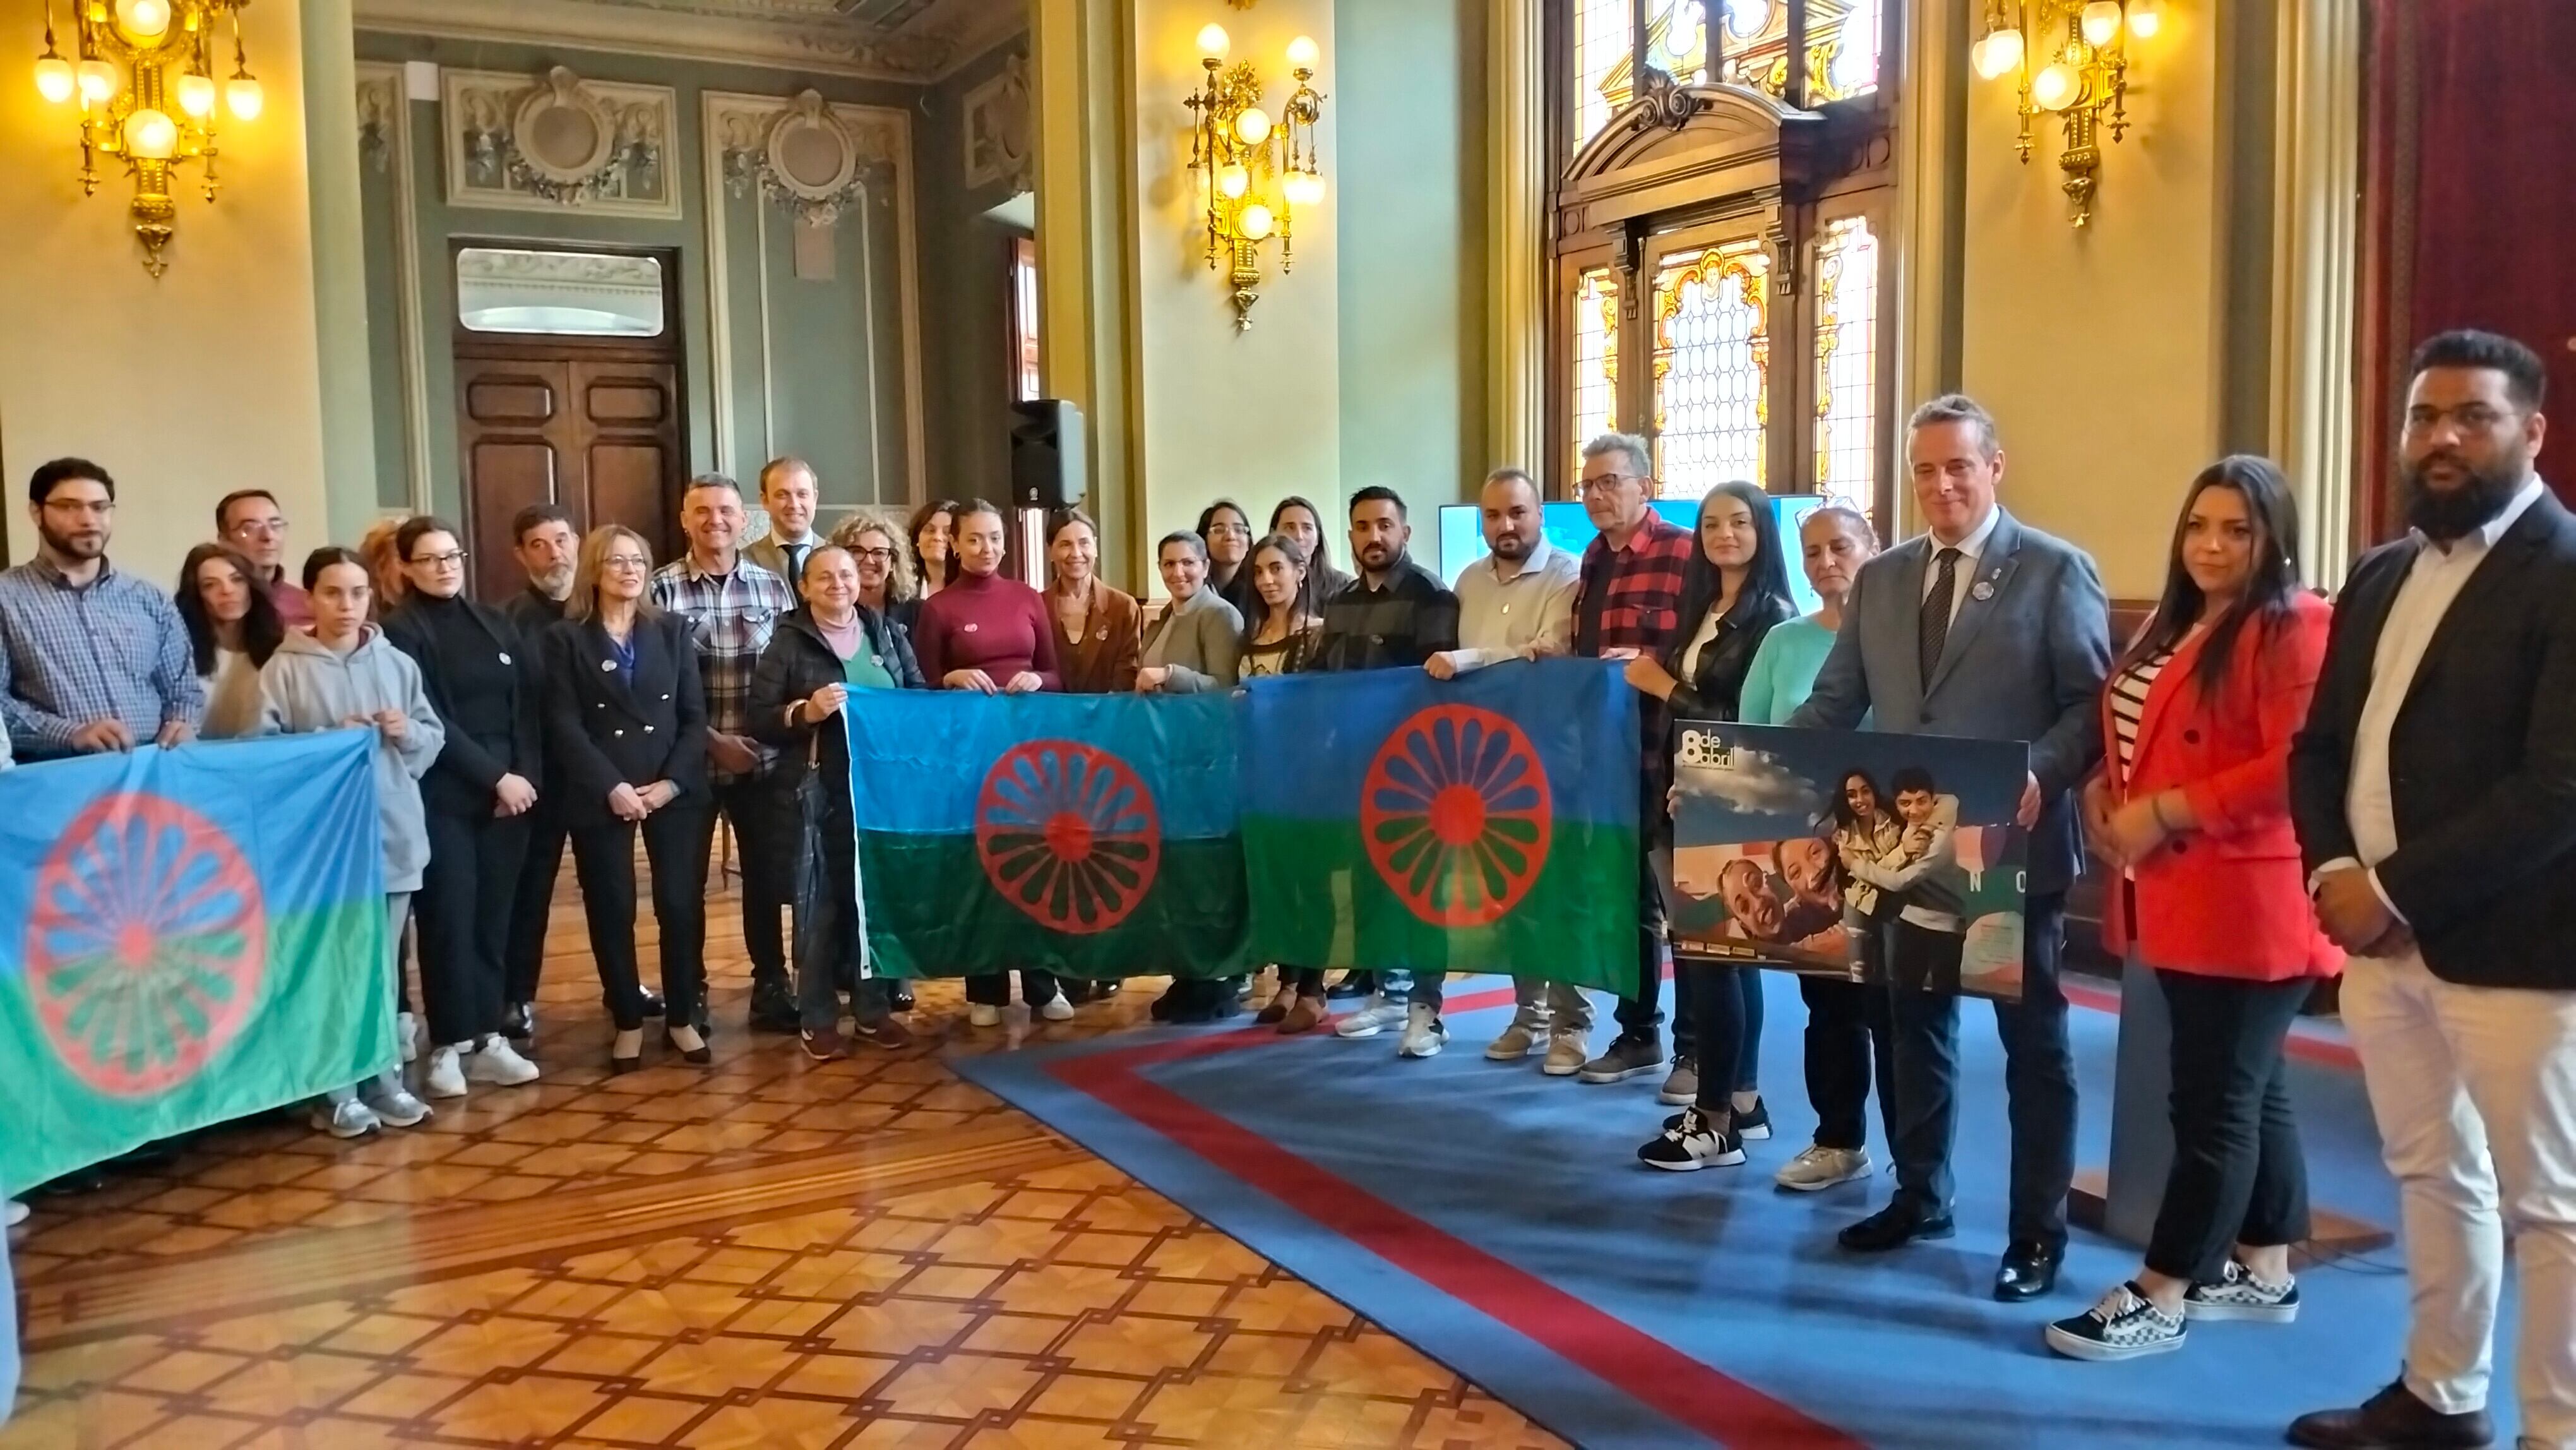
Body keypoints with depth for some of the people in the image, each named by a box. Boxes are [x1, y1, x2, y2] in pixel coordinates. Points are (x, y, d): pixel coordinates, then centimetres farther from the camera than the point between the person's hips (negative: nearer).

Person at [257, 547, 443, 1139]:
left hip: (394, 835, 3)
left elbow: (434, 737, 11)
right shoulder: (284, 668, -3)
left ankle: (383, 1080, 23)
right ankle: (335, 1091, 12)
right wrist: (329, 741, -18)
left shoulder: (397, 664, 7)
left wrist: (408, 733, -9)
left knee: (383, 967, 13)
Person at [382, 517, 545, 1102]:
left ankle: (487, 1039, 13)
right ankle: (448, 1046, 6)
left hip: (511, 793, 4)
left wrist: (525, 775, -5)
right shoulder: (400, 632, -3)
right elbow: (428, 721, -10)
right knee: (449, 919, -3)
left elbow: (527, 703, 8)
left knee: (494, 917, 6)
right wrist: (496, 777, -12)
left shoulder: (494, 622, 13)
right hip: (443, 800, -4)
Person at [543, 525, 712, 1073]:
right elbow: (564, 726, -5)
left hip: (676, 790, 2)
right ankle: (628, 1022, 16)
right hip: (601, 795, -2)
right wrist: (611, 787, -15)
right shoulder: (565, 639, 3)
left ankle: (683, 1018, 14)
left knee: (682, 905, 0)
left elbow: (695, 716, 5)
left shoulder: (672, 630, 10)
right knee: (611, 911, 3)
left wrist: (671, 782, -8)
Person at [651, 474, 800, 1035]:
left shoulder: (773, 587, 4)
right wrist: (712, 740, -13)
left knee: (772, 878, 9)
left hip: (764, 760, 2)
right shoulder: (663, 589, -4)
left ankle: (771, 989, 23)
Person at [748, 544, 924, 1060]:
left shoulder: (887, 633, 12)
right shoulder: (788, 641, 0)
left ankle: (874, 1008, 21)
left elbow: (920, 695, 17)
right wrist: (804, 712, -20)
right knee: (824, 901, -1)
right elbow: (759, 719, -4)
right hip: (821, 792, -4)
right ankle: (816, 1019, 10)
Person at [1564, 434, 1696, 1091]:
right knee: (1624, 893, 15)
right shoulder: (1594, 557, 15)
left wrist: (1648, 661, -25)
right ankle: (1638, 1034, 26)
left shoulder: (1684, 551, -11)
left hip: (1667, 749, -8)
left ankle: (1696, 1047, 11)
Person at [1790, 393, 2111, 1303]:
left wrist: (2043, 774, -27)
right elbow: (1834, 701, 7)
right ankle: (1919, 1195, 32)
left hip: (2013, 846, -5)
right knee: (1913, 1024, 16)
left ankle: (2039, 1229, 19)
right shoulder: (1879, 579, 10)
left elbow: (2092, 704, -10)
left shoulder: (2057, 571, -5)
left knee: (2032, 1036, 7)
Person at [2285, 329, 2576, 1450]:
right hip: (2377, 929, 7)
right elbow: (2319, 743, 13)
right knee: (2431, 1173, 19)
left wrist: (2397, 892, -18)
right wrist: (2334, 871, -5)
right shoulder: (2379, 576, 13)